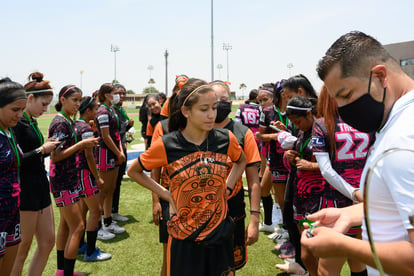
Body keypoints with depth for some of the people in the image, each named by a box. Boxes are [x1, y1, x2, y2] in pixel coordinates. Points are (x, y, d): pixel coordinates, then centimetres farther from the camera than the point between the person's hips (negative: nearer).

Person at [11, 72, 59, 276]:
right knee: (23, 248, 3)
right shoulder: (16, 122, -15)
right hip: (25, 190, -9)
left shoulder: (32, 121, 13)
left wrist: (46, 148, 4)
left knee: (48, 242, 13)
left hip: (40, 187, 9)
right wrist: (41, 150, -13)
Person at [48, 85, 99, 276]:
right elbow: (55, 156, -22)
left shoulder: (68, 121, 11)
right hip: (63, 183, -10)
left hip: (68, 179, 10)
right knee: (77, 227, -6)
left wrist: (84, 143, 7)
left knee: (66, 225, 16)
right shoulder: (60, 123, -17)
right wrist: (81, 144, -21)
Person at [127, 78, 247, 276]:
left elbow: (241, 161, 17)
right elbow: (133, 171, 4)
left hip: (220, 235, 2)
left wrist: (227, 188, 4)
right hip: (184, 239, -2)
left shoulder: (226, 139, -6)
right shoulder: (167, 145, -12)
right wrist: (166, 195, -4)